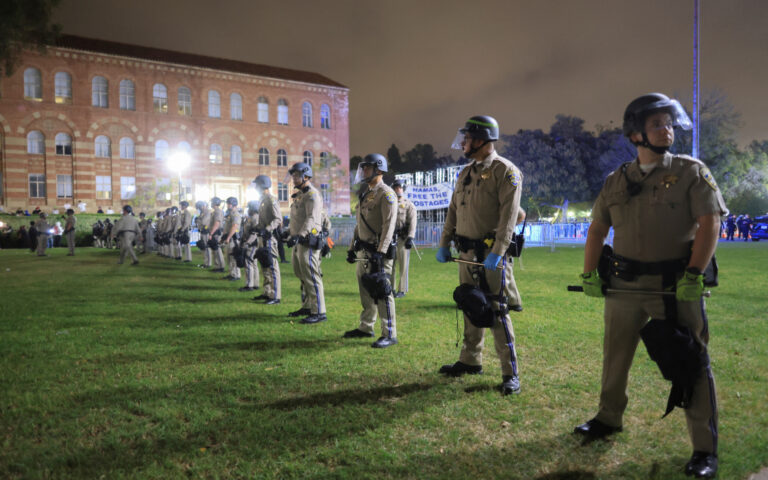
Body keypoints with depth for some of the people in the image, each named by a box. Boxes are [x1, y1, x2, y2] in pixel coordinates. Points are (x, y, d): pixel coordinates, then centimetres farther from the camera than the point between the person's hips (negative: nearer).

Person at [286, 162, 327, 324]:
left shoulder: (312, 194, -12)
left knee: (311, 276, -11)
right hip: (299, 241, 10)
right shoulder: (299, 194, 19)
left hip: (308, 241, -10)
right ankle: (307, 307, 27)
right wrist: (288, 231, 22)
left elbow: (311, 219, -25)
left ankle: (319, 312, -8)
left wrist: (299, 235, -34)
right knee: (302, 275, 16)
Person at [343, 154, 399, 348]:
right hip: (363, 250, 9)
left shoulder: (386, 194, -12)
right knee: (366, 291, 15)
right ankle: (366, 328, 27)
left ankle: (390, 335, -1)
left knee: (382, 293, -7)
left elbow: (388, 226, -19)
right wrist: (353, 247, 19)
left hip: (378, 251, -9)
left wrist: (380, 252, -25)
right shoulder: (365, 193, 17)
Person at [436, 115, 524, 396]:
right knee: (470, 307, 15)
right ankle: (470, 361, 29)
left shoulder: (505, 171, -10)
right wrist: (444, 244, 11)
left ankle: (510, 373, 4)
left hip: (491, 255, -7)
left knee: (496, 312, -6)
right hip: (467, 253, 8)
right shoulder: (466, 173, 15)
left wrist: (497, 252, -25)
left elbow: (508, 216, -18)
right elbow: (453, 211, 17)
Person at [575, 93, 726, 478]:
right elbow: (597, 230, 11)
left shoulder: (691, 171, -2)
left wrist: (693, 275, -20)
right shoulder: (616, 181, 8)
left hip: (676, 285, -4)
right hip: (623, 284, 4)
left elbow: (710, 224, -11)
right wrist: (589, 274, 4)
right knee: (615, 355, 16)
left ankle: (705, 449, 14)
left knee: (691, 363, 2)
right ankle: (609, 417, 37)